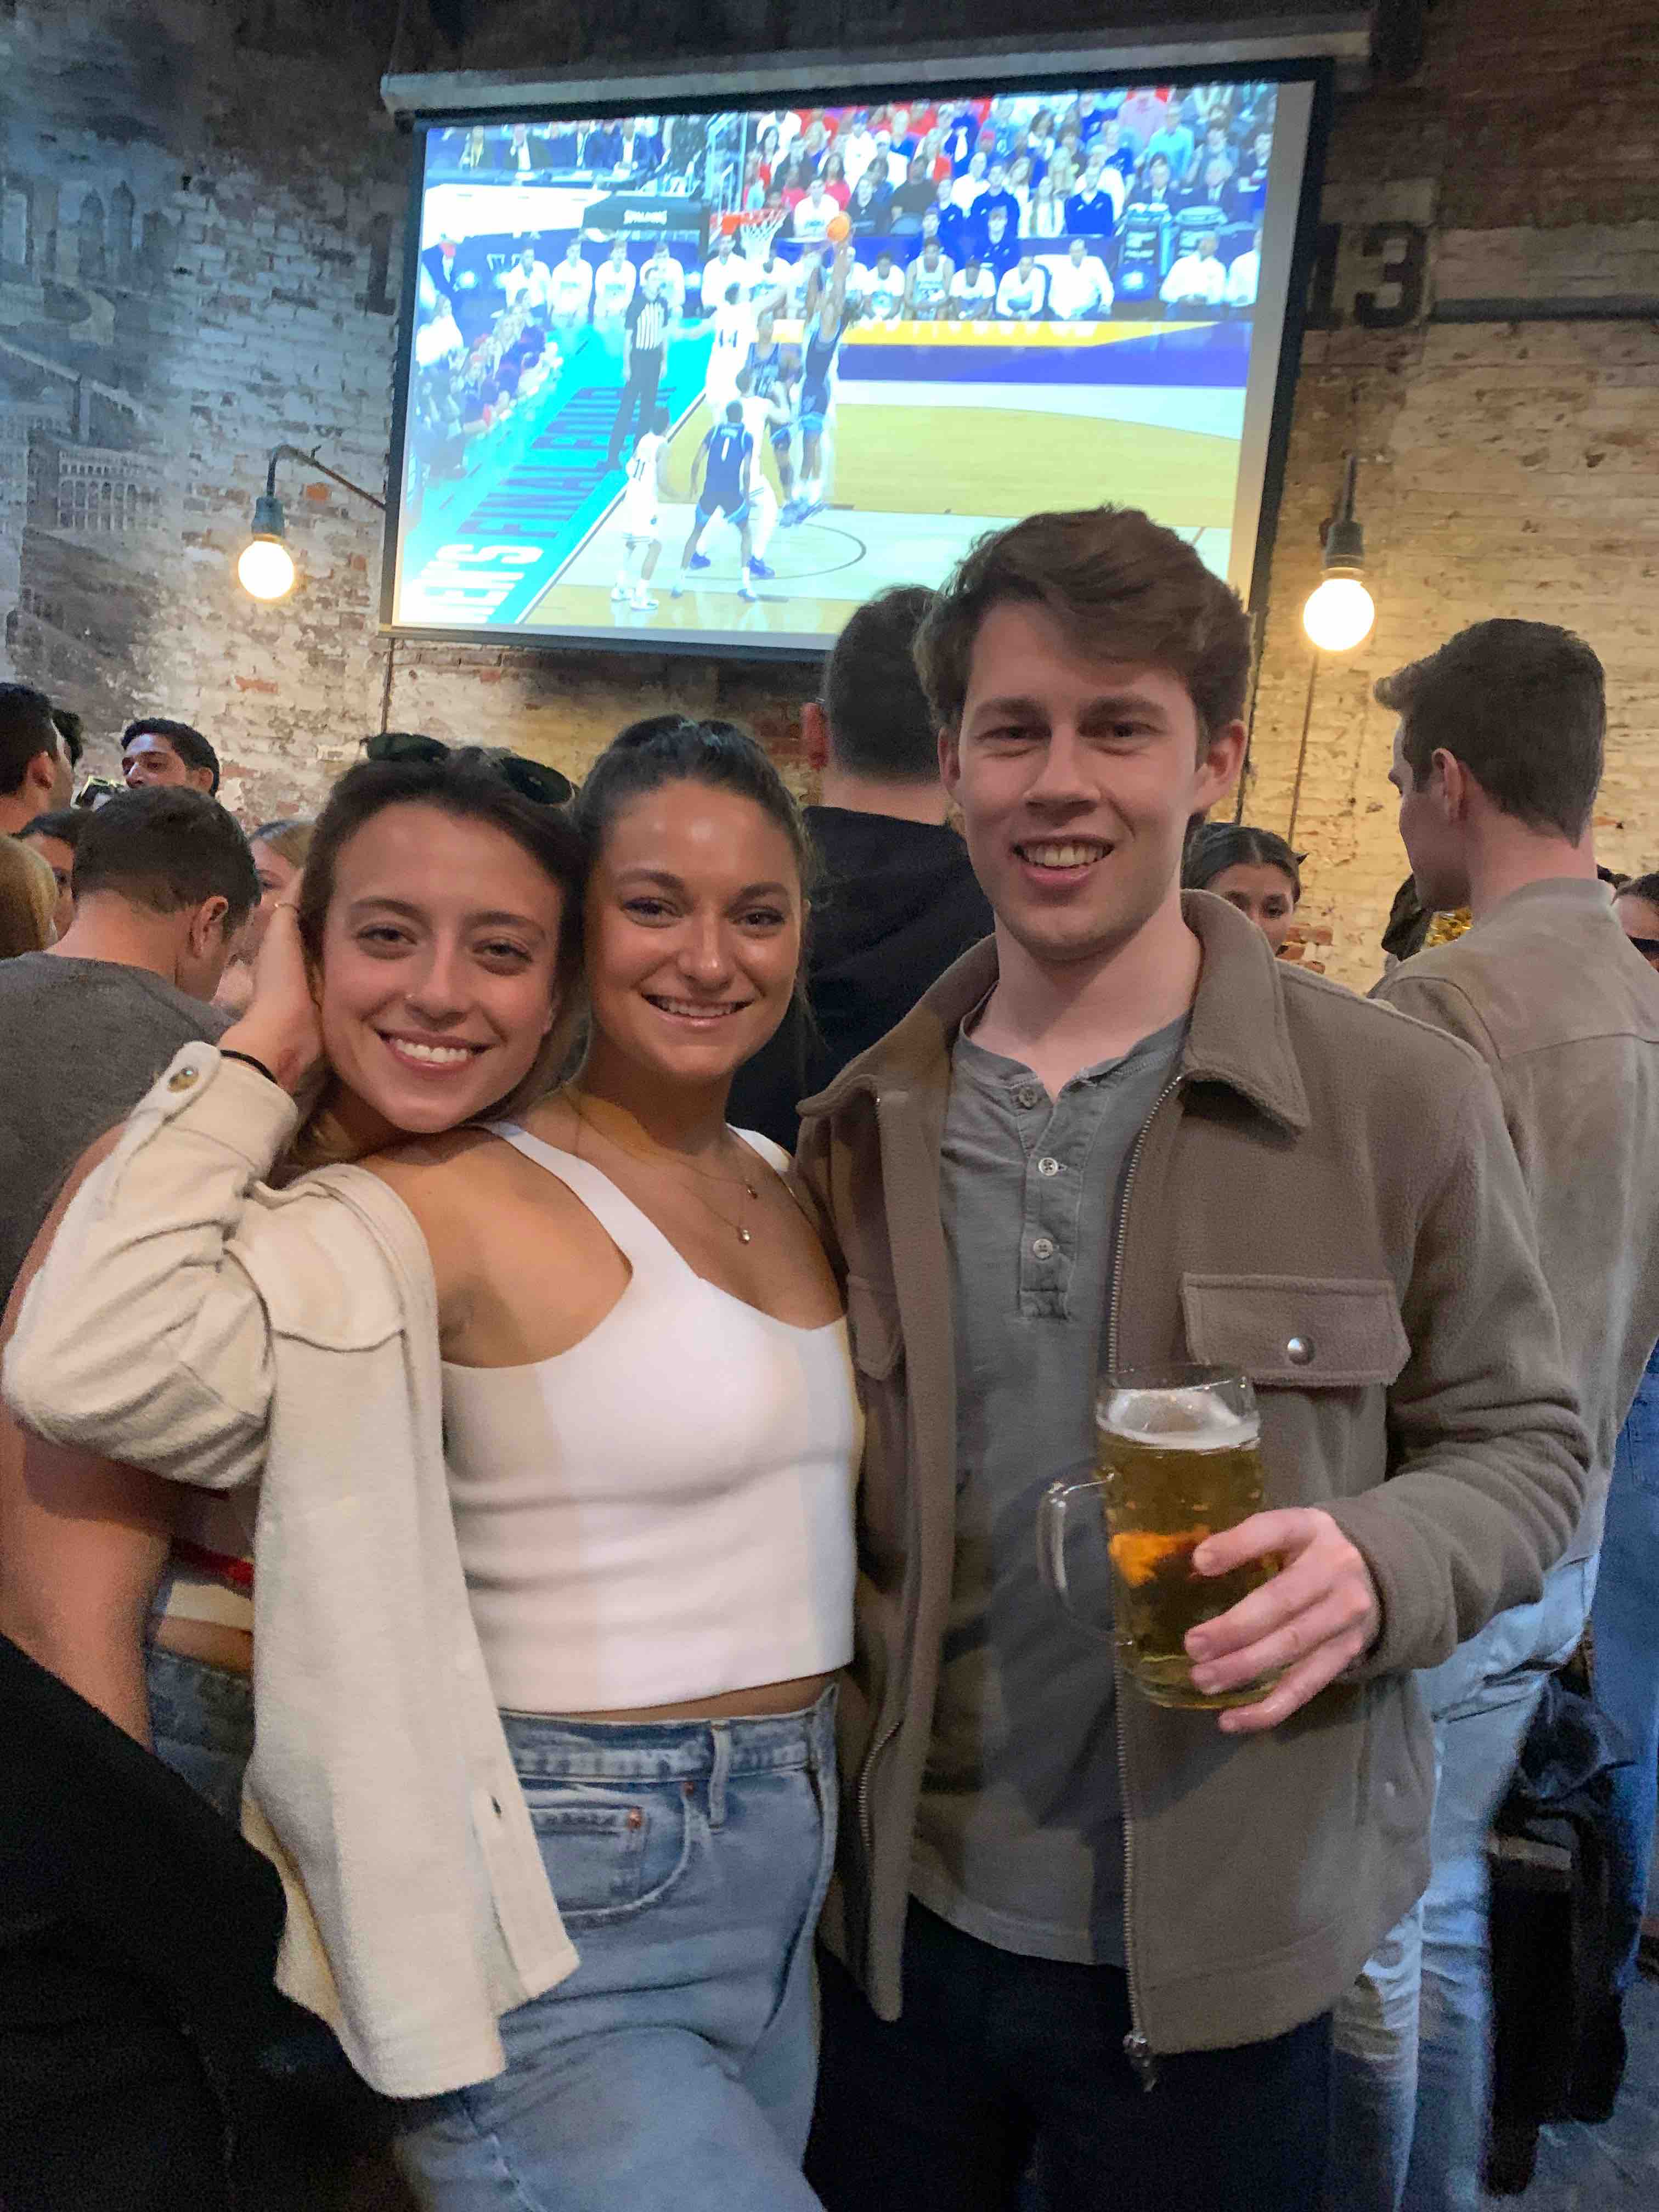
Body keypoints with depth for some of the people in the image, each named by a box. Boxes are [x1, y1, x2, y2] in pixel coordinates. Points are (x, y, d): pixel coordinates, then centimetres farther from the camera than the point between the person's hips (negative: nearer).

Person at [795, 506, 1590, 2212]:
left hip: (1223, 1953, -2)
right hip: (905, 1924, 3)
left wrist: (1383, 1563, -22)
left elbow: (1522, 1442, -2)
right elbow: (811, 1487, 6)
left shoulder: (1398, 1105, -10)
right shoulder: (861, 1128, -2)